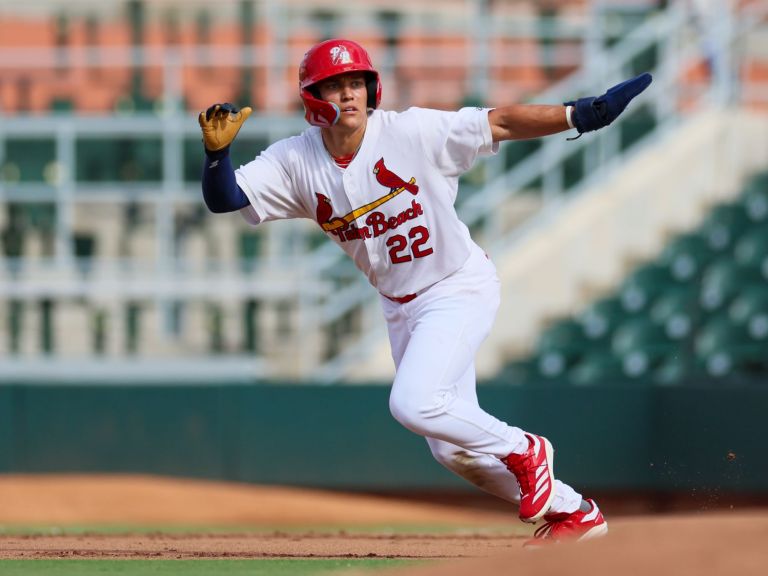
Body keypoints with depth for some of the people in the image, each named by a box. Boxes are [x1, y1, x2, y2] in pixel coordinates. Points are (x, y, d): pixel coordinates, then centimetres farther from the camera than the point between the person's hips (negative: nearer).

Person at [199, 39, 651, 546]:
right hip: (401, 308, 6)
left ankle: (522, 451, 0)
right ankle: (575, 513, 27)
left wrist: (584, 113, -29)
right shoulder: (295, 162, -9)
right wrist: (217, 150, -34)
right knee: (454, 449, 10)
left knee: (414, 404, -26)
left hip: (461, 289, -6)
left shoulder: (413, 132, -20)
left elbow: (503, 122, -20)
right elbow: (224, 197, -14)